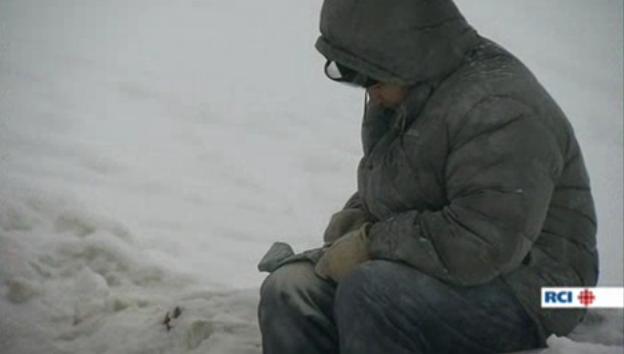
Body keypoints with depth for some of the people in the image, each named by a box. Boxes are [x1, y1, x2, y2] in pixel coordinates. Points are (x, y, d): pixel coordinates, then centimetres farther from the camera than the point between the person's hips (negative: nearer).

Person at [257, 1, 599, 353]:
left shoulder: (501, 113, -24)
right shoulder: (410, 92, 7)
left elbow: (481, 247, -31)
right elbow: (385, 189, 22)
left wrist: (372, 241, -21)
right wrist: (353, 221, 0)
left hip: (520, 289, -9)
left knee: (369, 291, -32)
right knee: (289, 291, -8)